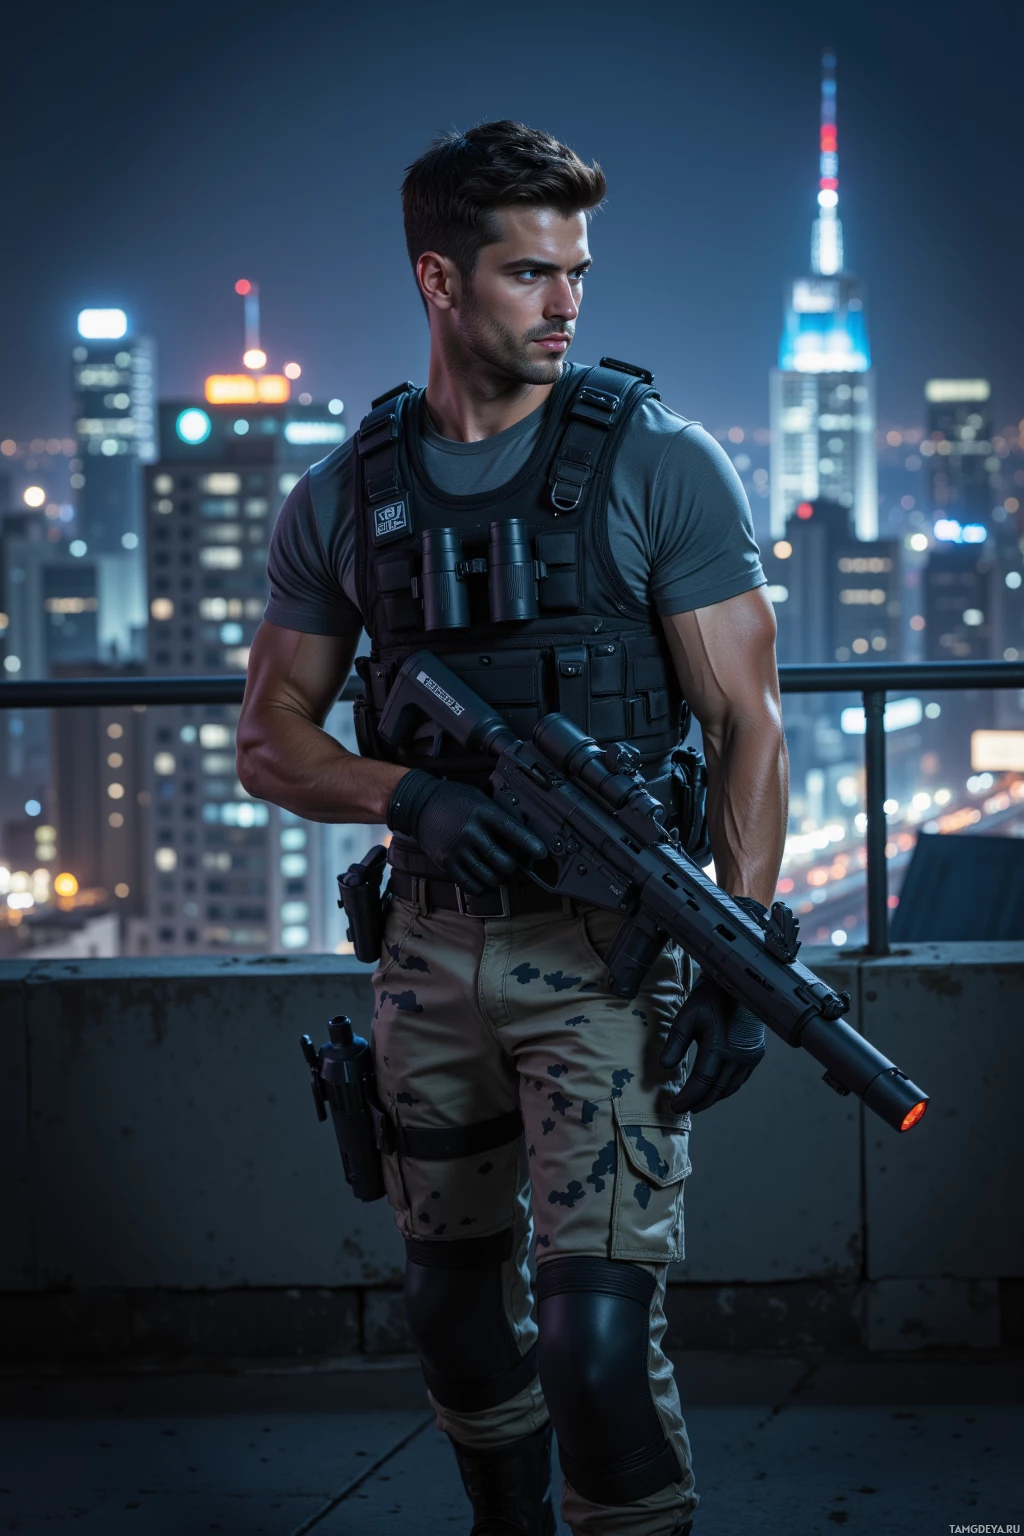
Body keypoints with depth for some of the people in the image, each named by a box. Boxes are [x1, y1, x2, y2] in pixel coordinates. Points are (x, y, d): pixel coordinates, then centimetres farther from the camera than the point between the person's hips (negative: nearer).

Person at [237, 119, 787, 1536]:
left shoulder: (661, 466, -5)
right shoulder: (340, 501, 5)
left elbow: (747, 726, -6)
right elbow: (271, 740, 7)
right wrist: (407, 796, -14)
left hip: (609, 951, -4)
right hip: (434, 949, 4)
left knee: (595, 1335, -13)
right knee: (455, 1301, 16)